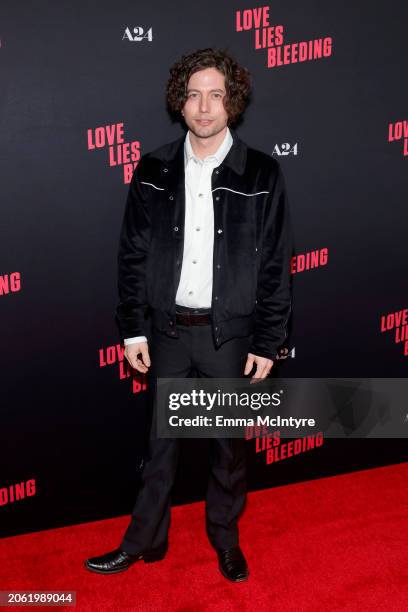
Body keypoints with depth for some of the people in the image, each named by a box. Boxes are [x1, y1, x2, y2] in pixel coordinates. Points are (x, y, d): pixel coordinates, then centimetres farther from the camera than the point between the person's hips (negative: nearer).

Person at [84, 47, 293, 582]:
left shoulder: (262, 175, -5)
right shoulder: (154, 171, 0)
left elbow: (276, 266, -4)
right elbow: (132, 256, 3)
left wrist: (267, 343, -6)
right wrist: (133, 329, -1)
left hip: (231, 333, -1)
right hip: (167, 330, 2)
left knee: (230, 443, 14)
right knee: (161, 440, 14)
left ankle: (226, 541, 37)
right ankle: (145, 540, 34)